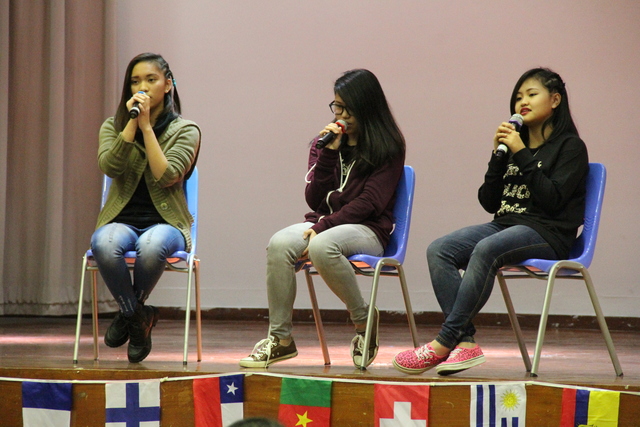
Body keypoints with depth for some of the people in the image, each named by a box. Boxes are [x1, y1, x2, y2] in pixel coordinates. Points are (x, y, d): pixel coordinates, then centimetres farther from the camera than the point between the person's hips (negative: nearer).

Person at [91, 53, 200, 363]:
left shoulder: (185, 130, 4)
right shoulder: (113, 126, 11)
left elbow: (166, 177, -13)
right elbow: (109, 166, -10)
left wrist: (147, 125, -12)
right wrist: (132, 121, -11)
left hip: (165, 223, -1)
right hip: (121, 220, 1)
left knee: (152, 246, -40)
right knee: (105, 244, -37)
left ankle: (128, 312, -8)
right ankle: (139, 318, -11)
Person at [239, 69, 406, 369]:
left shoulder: (388, 147, 0)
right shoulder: (326, 142, 15)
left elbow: (369, 203, -10)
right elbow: (314, 200, 6)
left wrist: (323, 227, -18)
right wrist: (329, 153, -5)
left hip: (367, 230, -4)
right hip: (322, 223, 4)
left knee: (322, 246, -38)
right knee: (279, 244, -29)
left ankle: (364, 320, -14)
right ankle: (280, 339, -23)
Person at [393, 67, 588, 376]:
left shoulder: (570, 147, 3)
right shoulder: (514, 143, 20)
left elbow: (553, 199, -13)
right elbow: (489, 202, 14)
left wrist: (521, 155, -11)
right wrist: (499, 155, 2)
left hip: (546, 233, -7)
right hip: (505, 224, 7)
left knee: (486, 250, -36)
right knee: (438, 250, -19)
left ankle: (444, 343, -34)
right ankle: (466, 342, -30)